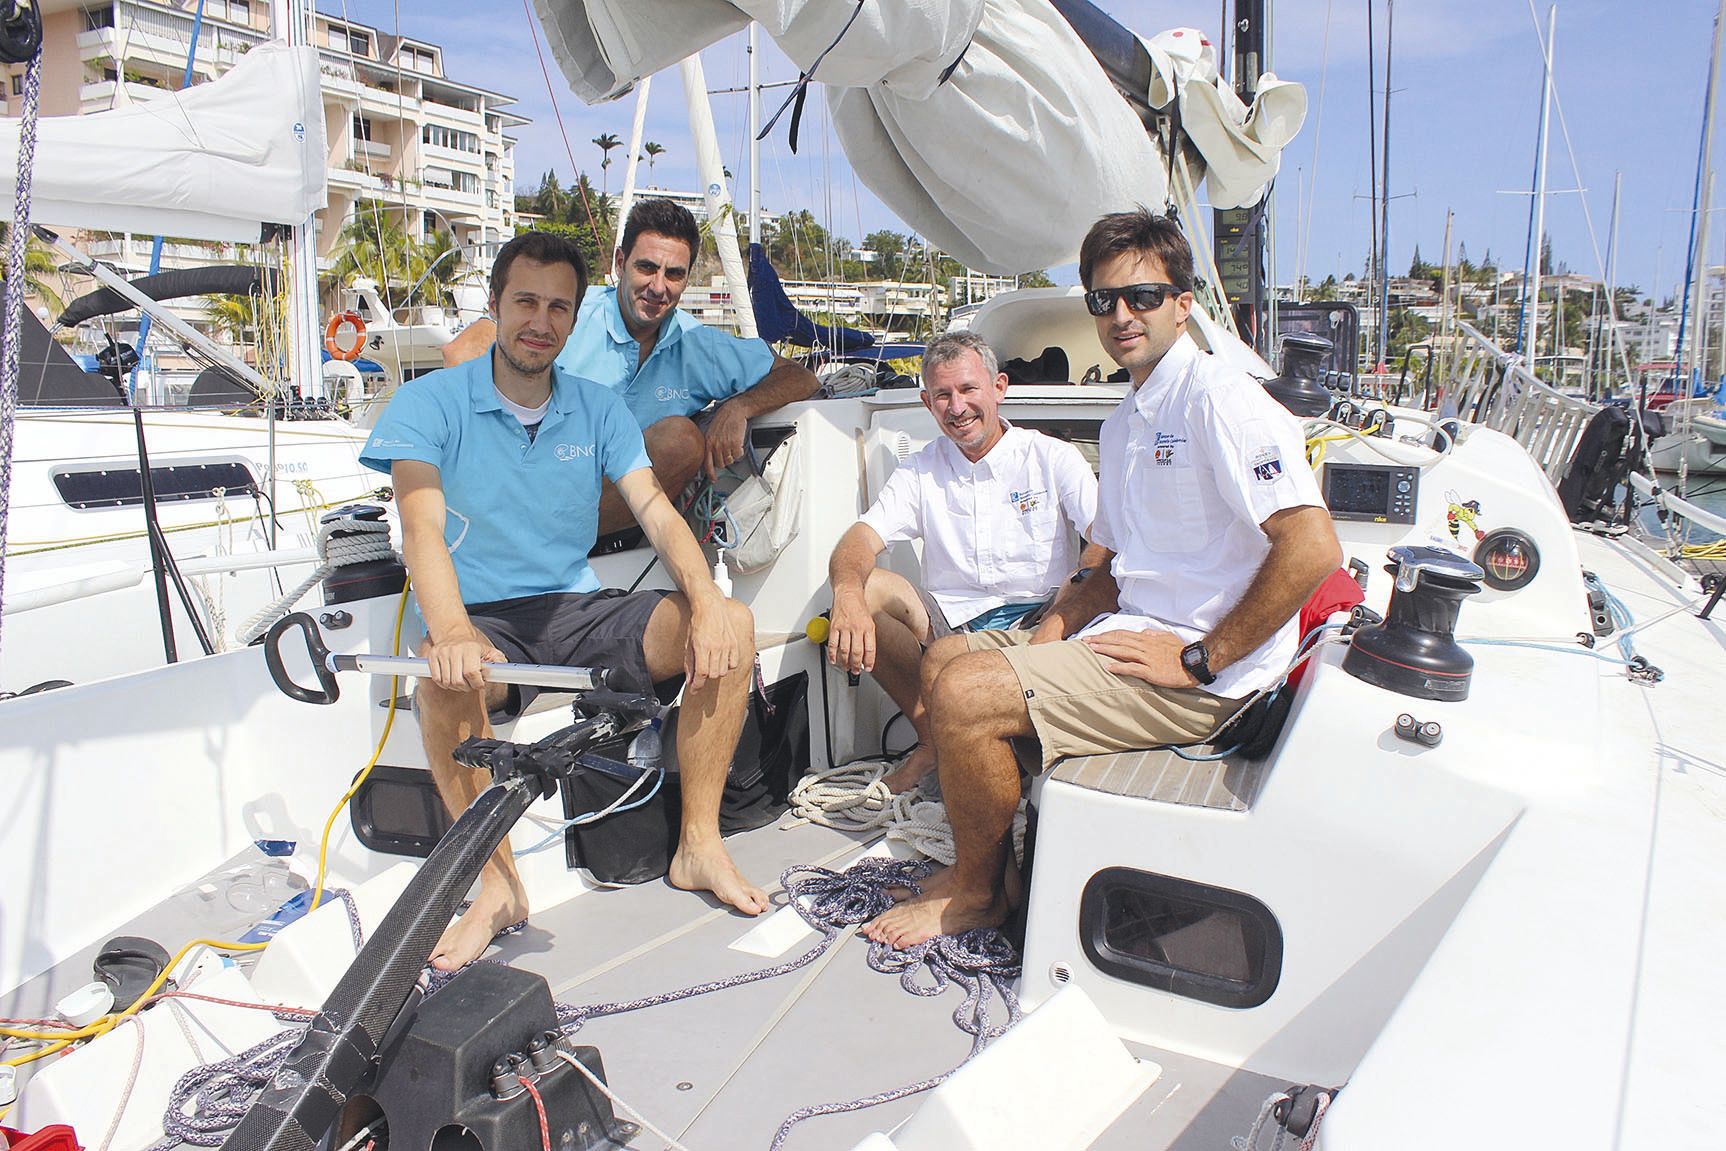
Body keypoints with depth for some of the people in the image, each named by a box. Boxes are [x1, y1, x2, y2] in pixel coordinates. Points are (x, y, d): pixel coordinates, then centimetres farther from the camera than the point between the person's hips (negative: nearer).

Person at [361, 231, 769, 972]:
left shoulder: (599, 411, 9)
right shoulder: (431, 404, -2)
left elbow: (656, 511, -2)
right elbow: (422, 528, -17)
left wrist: (707, 599, -22)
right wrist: (452, 634, -36)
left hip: (577, 609, 3)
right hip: (484, 619, -3)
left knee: (731, 627, -19)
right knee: (444, 681, -38)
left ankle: (699, 844, -11)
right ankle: (498, 882, -17)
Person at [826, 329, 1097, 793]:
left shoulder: (1054, 458, 3)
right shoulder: (919, 472, 11)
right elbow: (861, 538, -4)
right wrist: (848, 595, -30)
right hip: (951, 623, 4)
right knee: (867, 588, -23)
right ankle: (934, 737, -11)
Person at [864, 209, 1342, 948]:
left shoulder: (1217, 398, -14)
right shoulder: (1124, 422, 17)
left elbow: (1313, 548, -24)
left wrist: (1200, 659, -19)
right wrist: (1055, 627, 3)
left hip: (1198, 674, -10)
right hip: (1128, 631, 10)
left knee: (964, 694, -20)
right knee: (943, 660, 10)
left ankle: (977, 893, 4)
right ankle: (977, 863, 14)